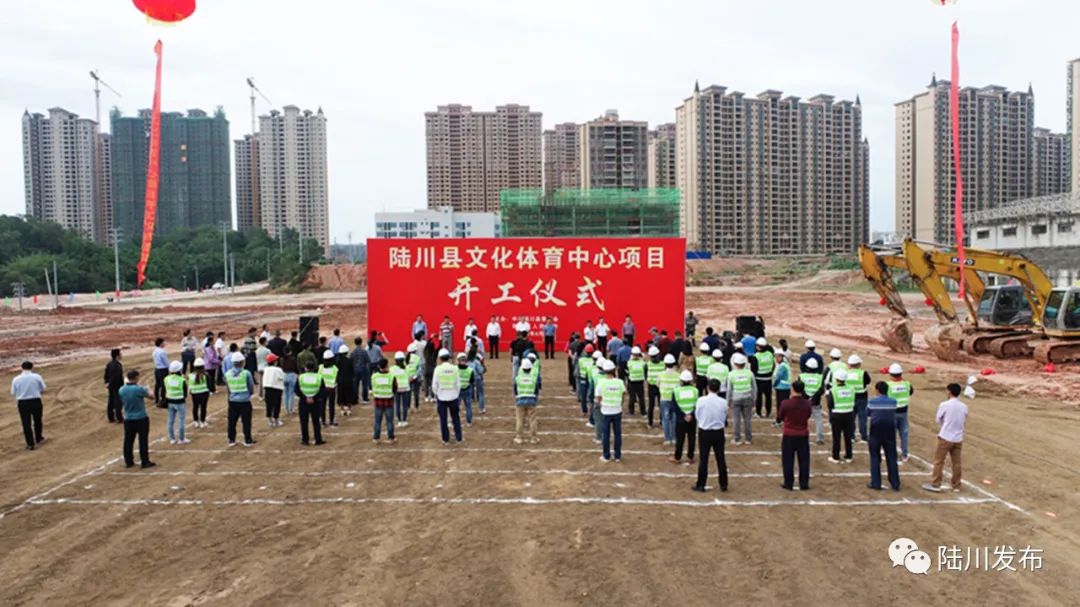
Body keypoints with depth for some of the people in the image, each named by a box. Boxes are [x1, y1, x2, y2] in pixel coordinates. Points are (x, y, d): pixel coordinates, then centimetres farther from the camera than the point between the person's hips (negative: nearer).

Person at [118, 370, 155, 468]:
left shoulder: (122, 390, -3)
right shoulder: (139, 389, -20)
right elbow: (150, 395, -5)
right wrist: (147, 390, 17)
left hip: (128, 419, 5)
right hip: (141, 419, -5)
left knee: (128, 441, 12)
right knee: (143, 441, 2)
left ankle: (128, 461, 19)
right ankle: (145, 462, 6)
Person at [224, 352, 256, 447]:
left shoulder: (227, 374, -2)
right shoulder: (246, 373, -12)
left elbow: (228, 388, 7)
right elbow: (252, 387, -4)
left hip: (232, 401, 3)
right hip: (245, 401, -3)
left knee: (232, 421, 13)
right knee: (246, 421, 6)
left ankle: (231, 440, 19)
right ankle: (248, 440, 12)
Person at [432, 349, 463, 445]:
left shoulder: (438, 369, -12)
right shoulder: (454, 368, -8)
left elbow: (434, 385, -7)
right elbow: (458, 384, -3)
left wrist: (436, 394, 11)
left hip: (441, 397, -1)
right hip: (453, 397, 1)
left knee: (443, 419, 10)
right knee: (456, 418, 14)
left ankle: (446, 439, 16)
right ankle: (458, 438, 18)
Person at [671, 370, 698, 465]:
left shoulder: (676, 391, -9)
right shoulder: (695, 390, -5)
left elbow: (675, 407, -12)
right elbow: (698, 405, -8)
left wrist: (684, 415, -11)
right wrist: (691, 415, -13)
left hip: (680, 419, -1)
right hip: (692, 419, 1)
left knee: (680, 438, 8)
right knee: (691, 438, 12)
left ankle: (677, 458, 17)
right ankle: (690, 458, 18)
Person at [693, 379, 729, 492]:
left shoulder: (701, 400, -14)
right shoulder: (723, 402, -11)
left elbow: (697, 416, -3)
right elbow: (725, 417, 1)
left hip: (704, 432, -1)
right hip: (718, 432, 1)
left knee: (703, 459, 7)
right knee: (720, 458, 12)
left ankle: (700, 485, 13)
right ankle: (723, 485, 21)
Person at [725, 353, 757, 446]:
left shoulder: (731, 374, -8)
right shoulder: (749, 373, -6)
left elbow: (729, 389, -2)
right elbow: (754, 387, 3)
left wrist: (729, 401, 10)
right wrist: (754, 399, 14)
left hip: (736, 400, -1)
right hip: (747, 399, 1)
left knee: (737, 420, 7)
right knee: (747, 419, 9)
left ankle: (737, 440, 12)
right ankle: (748, 439, 16)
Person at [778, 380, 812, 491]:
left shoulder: (785, 403, -16)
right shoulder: (807, 404, -7)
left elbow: (779, 418, -3)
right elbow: (808, 416, 10)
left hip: (788, 435, -2)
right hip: (803, 435, 3)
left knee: (788, 461, 8)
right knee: (804, 460, 11)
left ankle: (788, 484, 13)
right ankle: (804, 484, 16)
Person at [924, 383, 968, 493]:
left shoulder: (944, 405, -12)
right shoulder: (964, 406, 2)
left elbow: (938, 420, 0)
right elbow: (964, 421, 14)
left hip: (946, 437, -5)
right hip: (958, 438, 5)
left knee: (939, 461, 4)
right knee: (956, 462, 12)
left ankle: (935, 485, 7)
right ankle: (956, 485, 20)